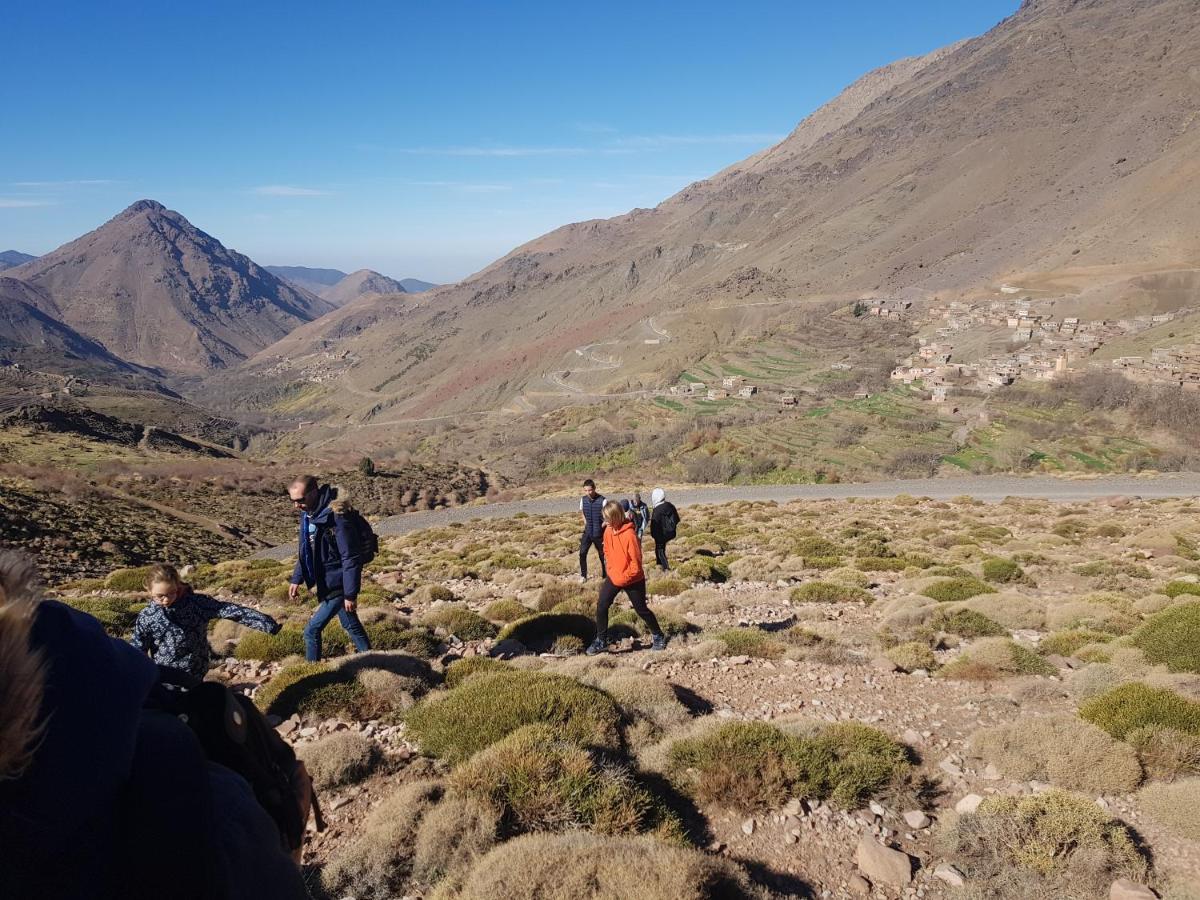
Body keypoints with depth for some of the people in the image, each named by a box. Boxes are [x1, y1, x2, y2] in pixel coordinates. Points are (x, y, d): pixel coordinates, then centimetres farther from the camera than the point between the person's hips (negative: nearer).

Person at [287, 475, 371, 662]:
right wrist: (296, 579, 12)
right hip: (326, 583, 9)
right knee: (351, 625, 20)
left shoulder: (336, 517, -26)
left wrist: (350, 594, -22)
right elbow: (305, 550, 16)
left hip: (338, 585, -9)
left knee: (312, 630, -5)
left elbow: (351, 558, -24)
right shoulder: (308, 514, 2)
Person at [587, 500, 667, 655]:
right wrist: (612, 570, 5)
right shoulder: (608, 530, -4)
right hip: (613, 577, 6)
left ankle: (659, 637, 29)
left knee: (641, 610, 8)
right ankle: (601, 640, 13)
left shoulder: (630, 535, -27)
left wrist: (623, 578, -15)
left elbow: (636, 564, -23)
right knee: (601, 606, -1)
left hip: (632, 580, -6)